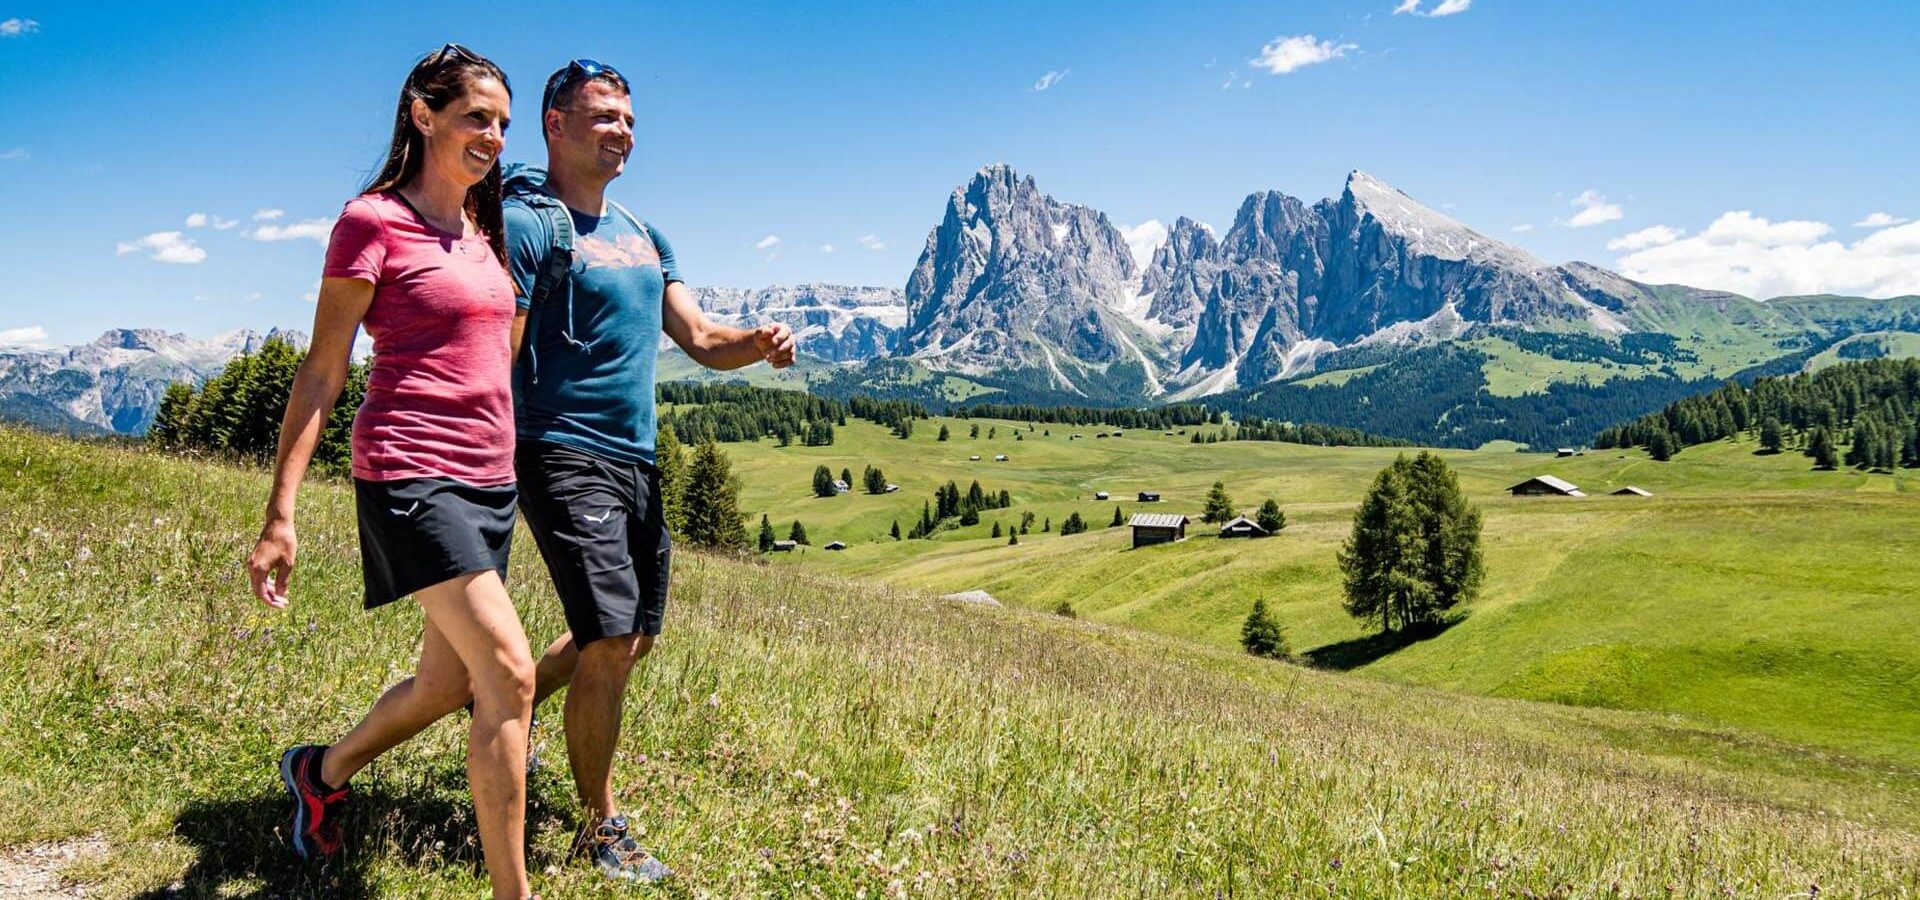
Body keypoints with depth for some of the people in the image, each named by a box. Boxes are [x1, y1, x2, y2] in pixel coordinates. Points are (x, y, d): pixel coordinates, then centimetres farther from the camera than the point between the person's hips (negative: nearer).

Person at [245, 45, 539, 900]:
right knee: (508, 670, -16)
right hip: (410, 473, -8)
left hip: (489, 478, 8)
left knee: (450, 683, 15)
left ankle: (324, 772, 44)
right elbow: (320, 375, -7)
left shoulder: (484, 231, 15)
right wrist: (279, 516, -10)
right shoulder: (371, 222, -6)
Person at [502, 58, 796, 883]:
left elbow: (700, 340, 13)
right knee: (609, 642, -10)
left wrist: (760, 343, -8)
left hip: (637, 462, 8)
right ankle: (602, 830, 6)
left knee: (634, 636, 16)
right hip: (566, 458, -8)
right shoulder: (527, 224, -8)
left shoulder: (643, 237, 18)